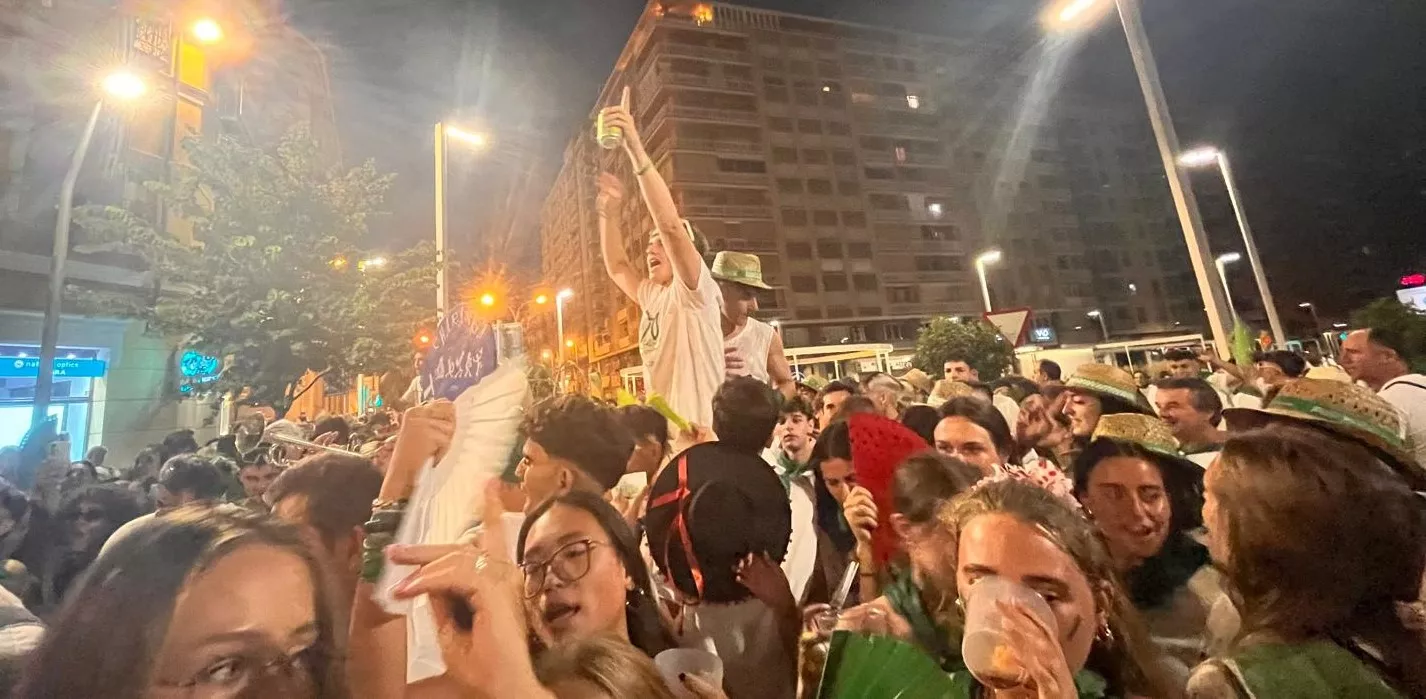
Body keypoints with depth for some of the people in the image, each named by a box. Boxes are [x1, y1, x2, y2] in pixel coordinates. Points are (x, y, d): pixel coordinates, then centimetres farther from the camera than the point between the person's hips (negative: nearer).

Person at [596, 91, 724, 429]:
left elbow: (670, 224, -22)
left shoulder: (695, 292, -8)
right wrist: (611, 211, 10)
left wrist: (636, 149, -25)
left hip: (699, 436, -8)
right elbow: (616, 265, 23)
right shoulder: (652, 297, 16)